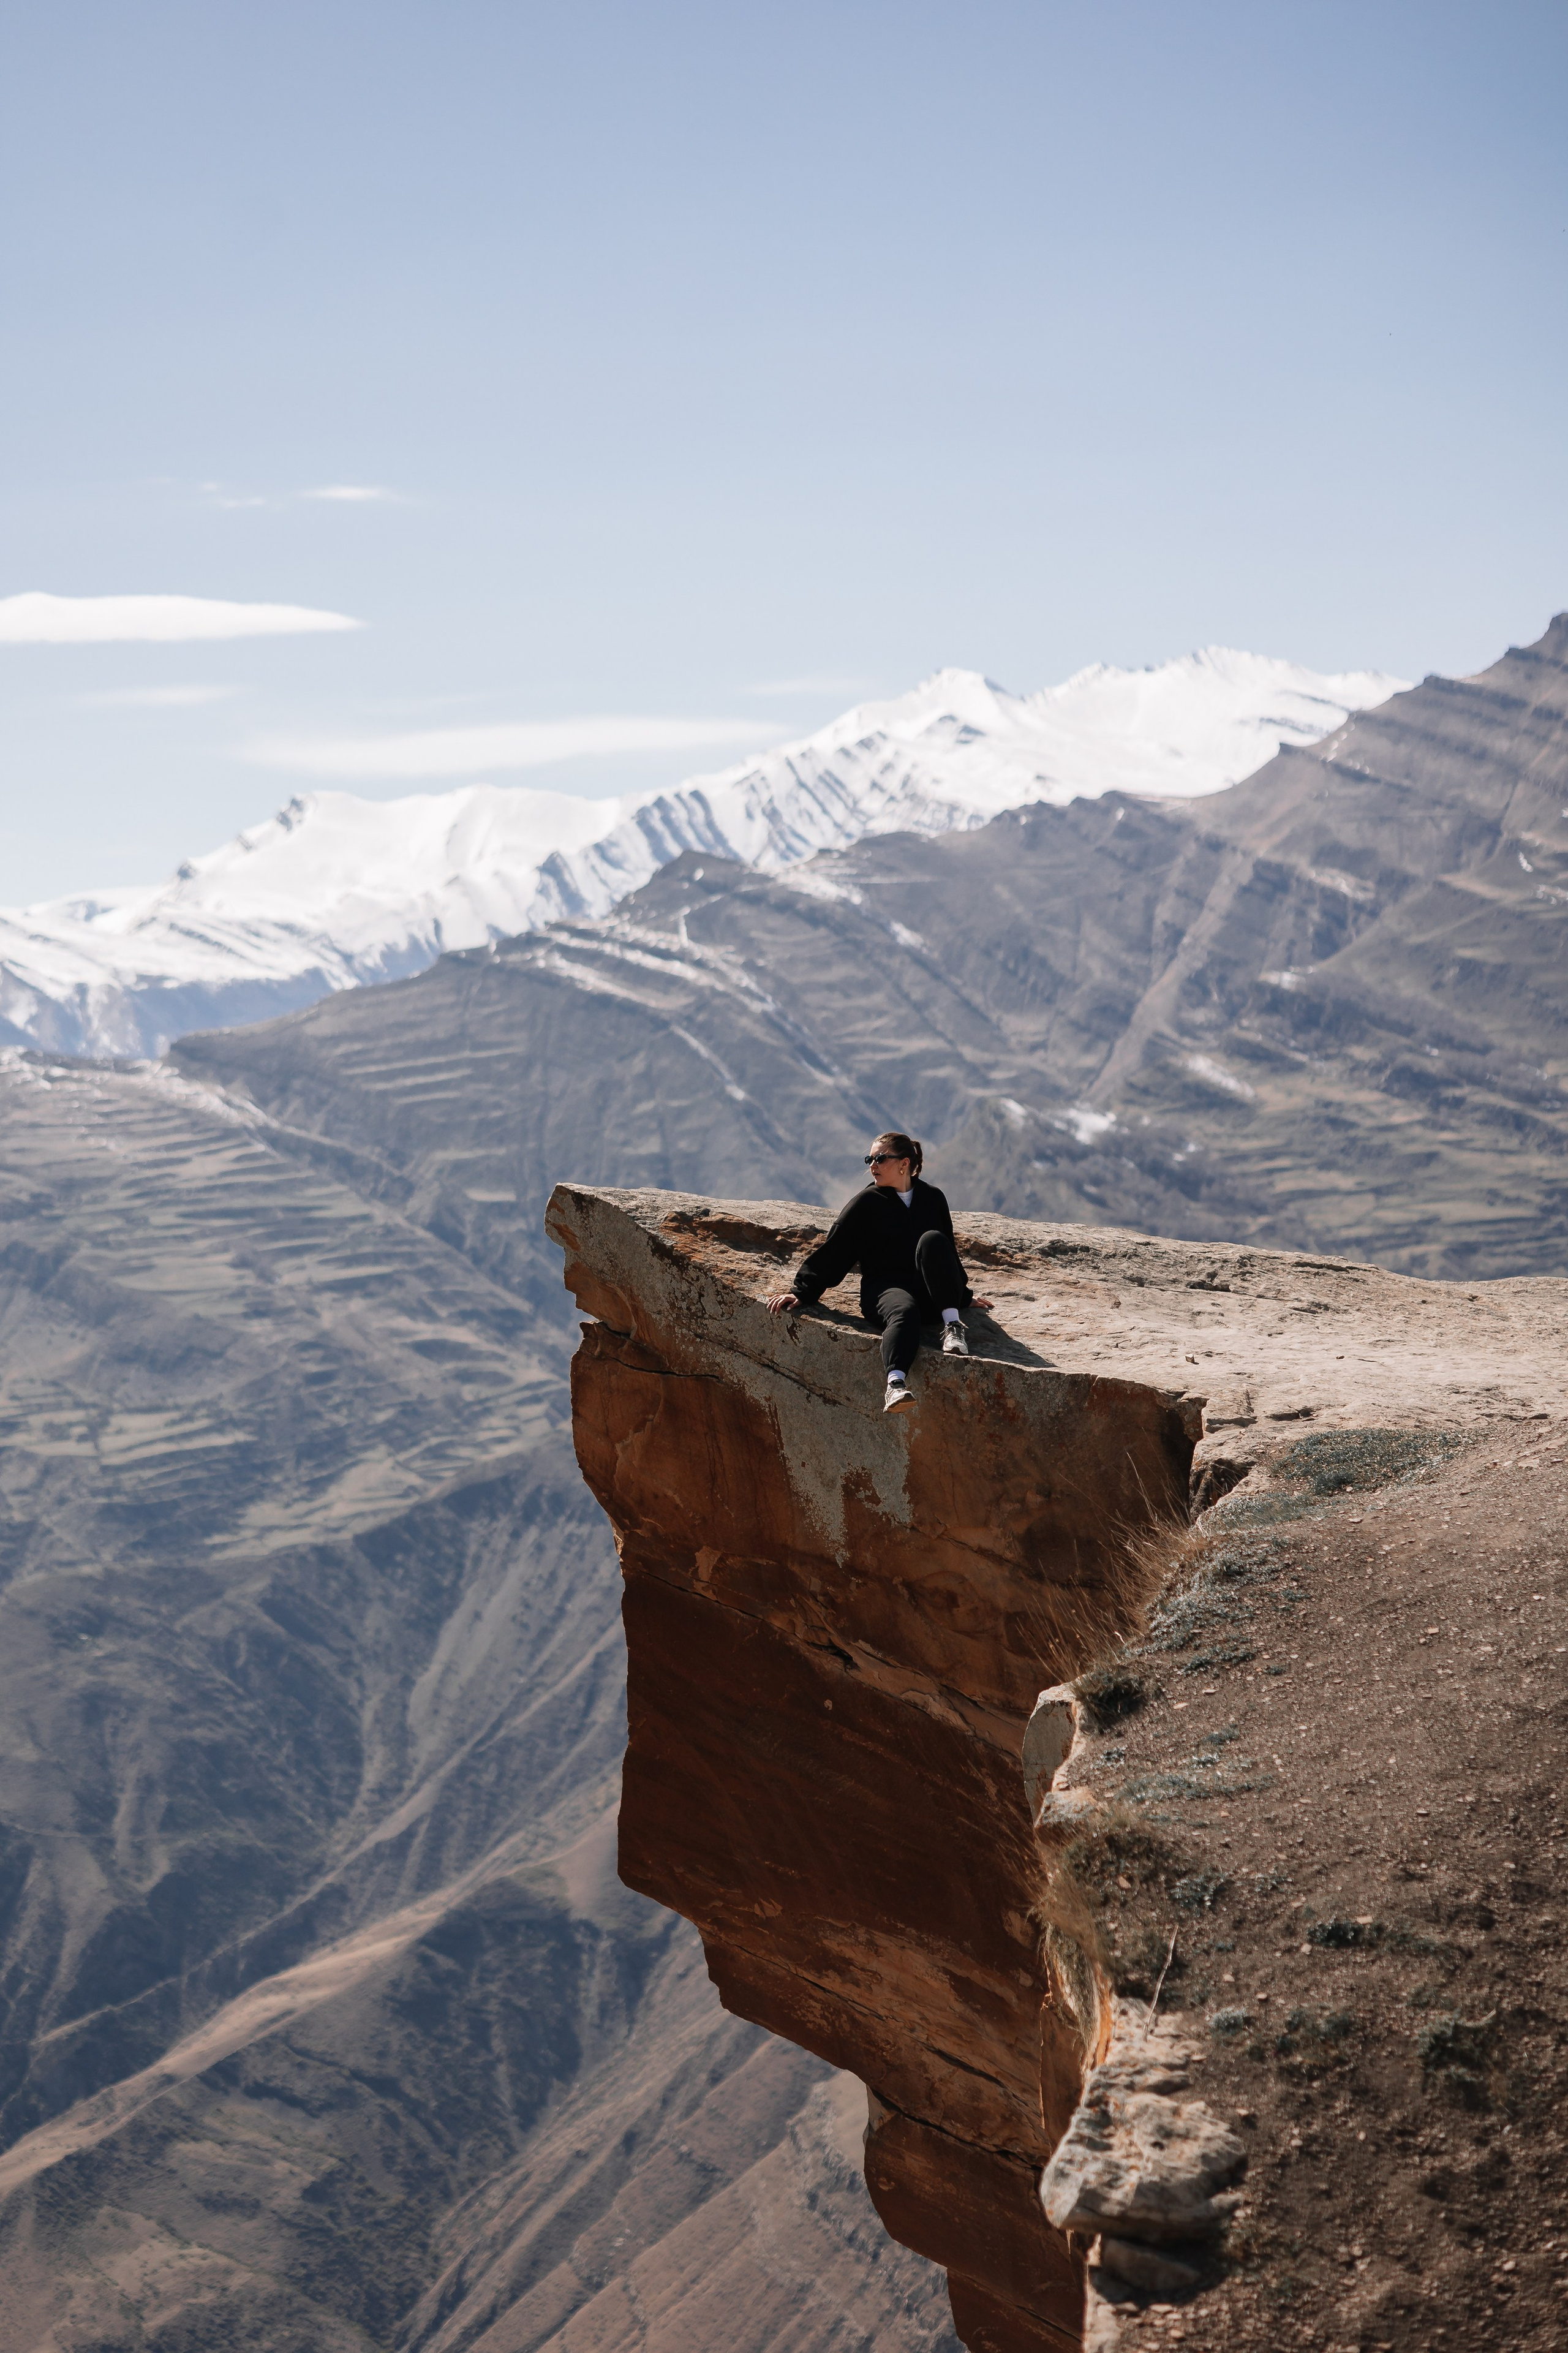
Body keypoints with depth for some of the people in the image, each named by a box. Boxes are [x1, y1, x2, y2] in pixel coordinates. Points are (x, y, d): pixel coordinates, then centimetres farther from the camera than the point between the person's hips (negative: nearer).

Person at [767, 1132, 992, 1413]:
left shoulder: (933, 1199, 17)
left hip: (930, 1293, 2)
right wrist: (801, 1292, -4)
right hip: (885, 1287, -2)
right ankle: (896, 1385, -65)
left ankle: (953, 1325, -33)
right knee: (904, 1312, -39)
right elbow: (832, 1252, 5)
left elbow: (949, 1253, 28)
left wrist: (963, 1295, 28)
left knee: (932, 1240, -28)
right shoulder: (865, 1203, 9)